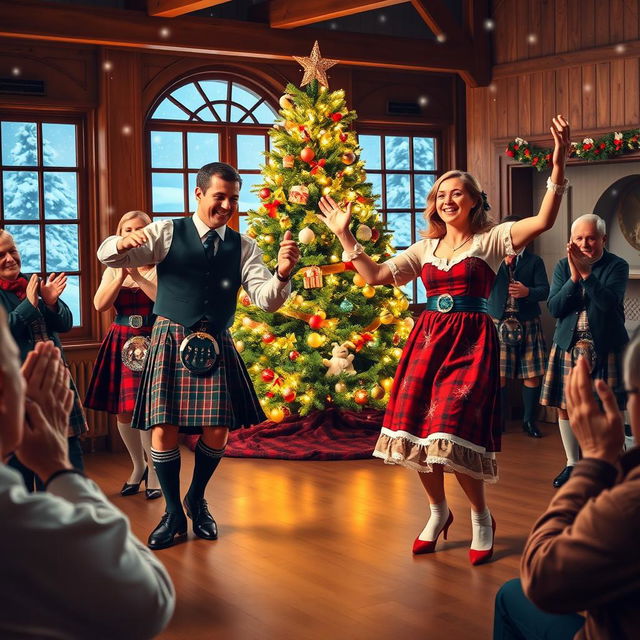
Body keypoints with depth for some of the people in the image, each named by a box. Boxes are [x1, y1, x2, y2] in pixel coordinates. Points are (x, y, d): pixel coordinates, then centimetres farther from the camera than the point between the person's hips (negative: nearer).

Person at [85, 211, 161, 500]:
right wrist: (121, 276, -13)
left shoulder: (160, 267, -1)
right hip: (121, 342, 4)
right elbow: (100, 304, -3)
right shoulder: (113, 269, 10)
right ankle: (138, 466, 28)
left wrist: (138, 275, -20)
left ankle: (154, 471, 7)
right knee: (123, 410, 7)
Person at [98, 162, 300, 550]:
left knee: (217, 432, 0)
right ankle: (174, 515, 16)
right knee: (164, 430, -5)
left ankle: (197, 500, 29)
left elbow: (267, 299, -4)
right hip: (171, 342, -2)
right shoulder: (168, 233, 0)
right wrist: (124, 243, -28)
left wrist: (283, 273, -26)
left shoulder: (243, 247, 6)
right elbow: (107, 256, -4)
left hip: (216, 346, 2)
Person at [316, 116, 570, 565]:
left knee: (451, 432, -12)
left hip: (470, 342, -5)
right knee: (416, 430, 2)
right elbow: (376, 275, 13)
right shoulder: (425, 249, 14)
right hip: (427, 338, 5)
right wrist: (345, 236, 10)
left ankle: (482, 518, 13)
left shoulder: (490, 240, 0)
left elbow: (543, 221, -14)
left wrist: (558, 166, -23)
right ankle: (438, 511, 27)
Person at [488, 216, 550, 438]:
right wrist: (503, 261, -18)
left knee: (532, 376, 2)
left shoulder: (534, 261, 8)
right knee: (498, 376, 0)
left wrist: (527, 292, -21)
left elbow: (544, 290, 0)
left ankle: (529, 420, 16)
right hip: (498, 322, -1)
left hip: (528, 324, 1)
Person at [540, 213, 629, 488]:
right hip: (568, 347, 3)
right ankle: (572, 463, 22)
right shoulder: (563, 266, 5)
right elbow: (554, 307, -4)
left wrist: (585, 273, -25)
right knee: (565, 407, 6)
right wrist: (573, 278, -17)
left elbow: (610, 304, -21)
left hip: (605, 349, -3)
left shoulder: (616, 266, -5)